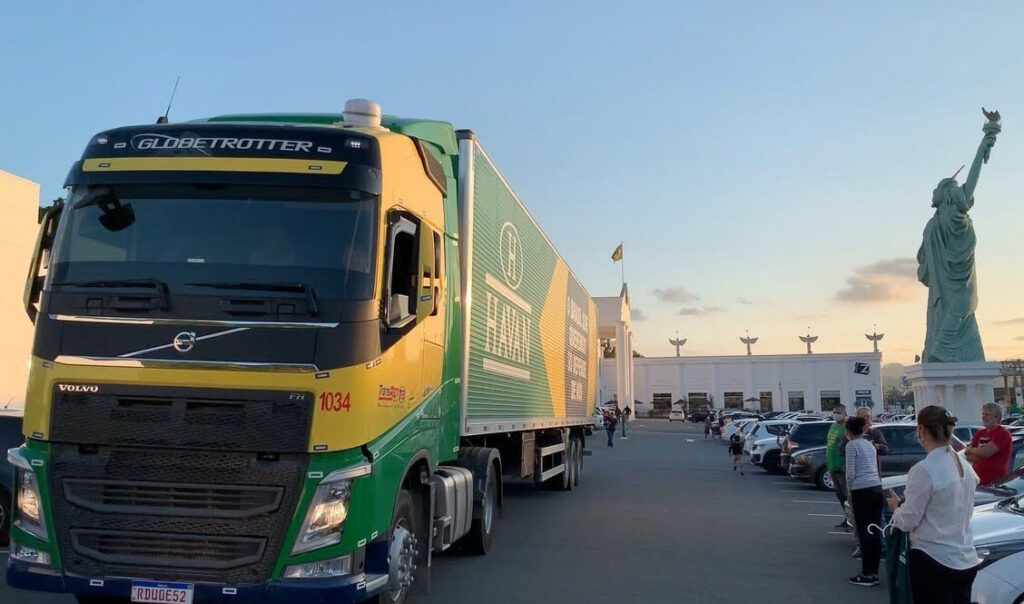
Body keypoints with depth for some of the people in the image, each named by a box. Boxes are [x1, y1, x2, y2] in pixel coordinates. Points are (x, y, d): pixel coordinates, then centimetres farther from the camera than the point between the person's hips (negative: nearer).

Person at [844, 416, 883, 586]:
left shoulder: (851, 445, -6)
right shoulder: (870, 444, 17)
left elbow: (850, 473, -11)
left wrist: (851, 491, 4)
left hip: (862, 491, -7)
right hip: (877, 489, 7)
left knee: (864, 532, -2)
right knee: (875, 532, 9)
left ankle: (867, 575, 2)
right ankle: (874, 572, 15)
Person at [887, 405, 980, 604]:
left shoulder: (924, 470, -17)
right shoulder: (966, 468, 6)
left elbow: (908, 522, -13)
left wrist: (896, 507, 8)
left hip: (934, 561, -7)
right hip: (968, 562, 7)